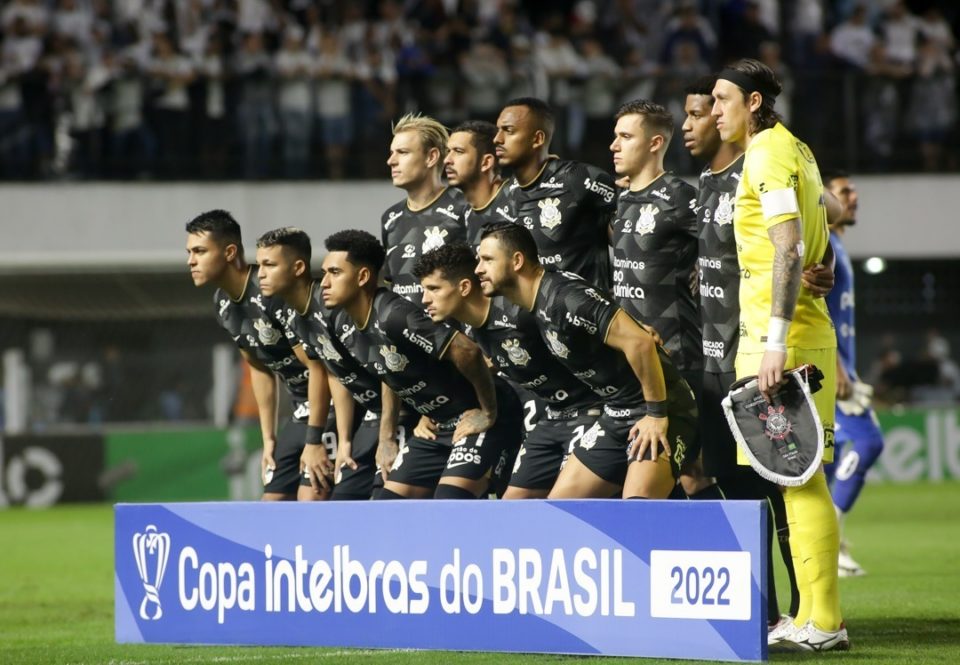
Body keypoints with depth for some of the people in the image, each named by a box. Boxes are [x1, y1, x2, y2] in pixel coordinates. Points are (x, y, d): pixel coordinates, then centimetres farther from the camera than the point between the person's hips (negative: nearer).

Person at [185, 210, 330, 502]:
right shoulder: (223, 304, 5)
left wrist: (315, 440, -23)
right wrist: (268, 439, 15)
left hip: (334, 403, -9)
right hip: (302, 411, 9)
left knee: (310, 500, -19)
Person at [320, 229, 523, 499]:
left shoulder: (394, 315, -28)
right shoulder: (344, 326, 0)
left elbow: (467, 352, -31)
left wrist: (489, 414, -20)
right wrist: (386, 437, 14)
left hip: (478, 420, -9)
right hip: (436, 426, 9)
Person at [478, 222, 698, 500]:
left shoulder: (565, 296, -22)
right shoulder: (537, 306, 8)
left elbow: (639, 342, -28)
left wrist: (657, 414, -22)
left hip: (661, 412, -10)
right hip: (617, 415, 10)